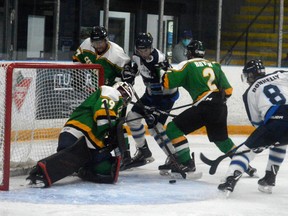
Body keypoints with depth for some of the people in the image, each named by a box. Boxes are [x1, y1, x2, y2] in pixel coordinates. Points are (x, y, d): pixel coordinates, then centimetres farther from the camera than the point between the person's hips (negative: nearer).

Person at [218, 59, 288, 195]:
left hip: (275, 122, -3)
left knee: (248, 148, 10)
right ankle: (269, 180, 27)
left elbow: (257, 122, 20)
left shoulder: (249, 93, 19)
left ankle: (230, 181, -7)